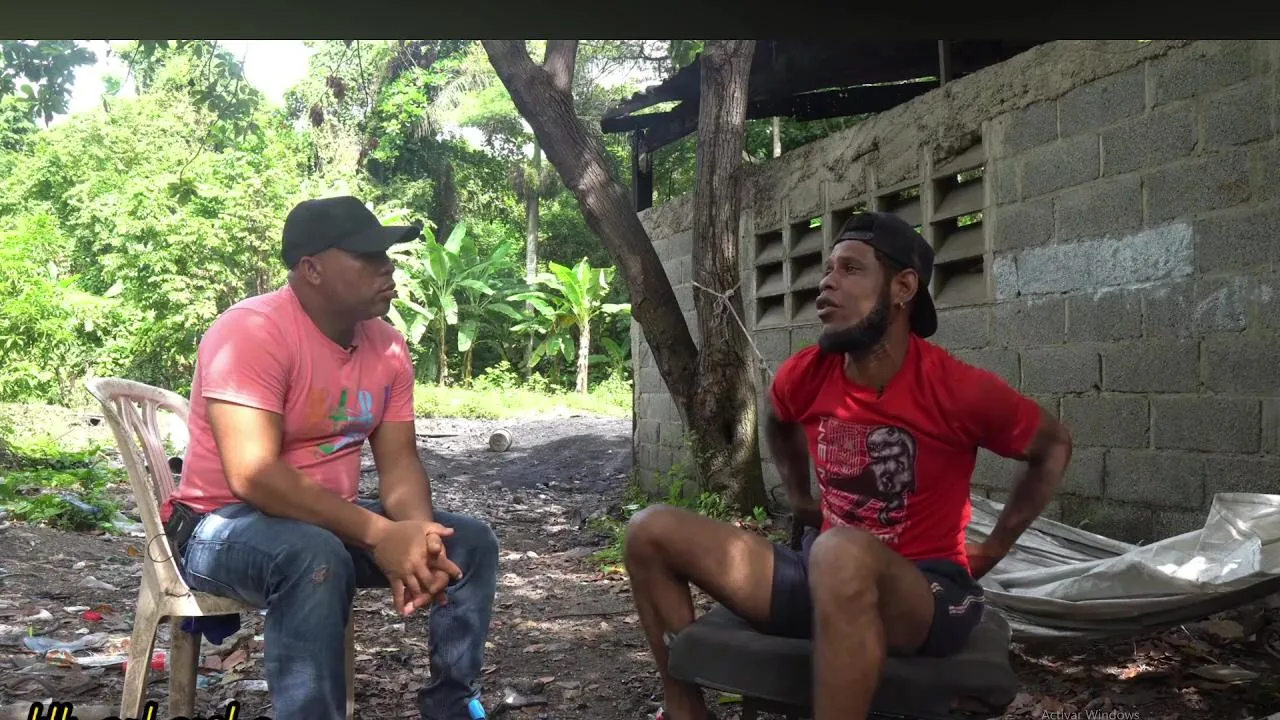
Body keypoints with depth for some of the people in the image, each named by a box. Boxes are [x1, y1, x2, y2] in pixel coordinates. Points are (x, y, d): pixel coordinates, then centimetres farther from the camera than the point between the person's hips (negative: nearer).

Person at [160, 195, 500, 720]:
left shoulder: (387, 346, 1)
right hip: (225, 524, -7)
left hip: (333, 520, 8)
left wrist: (418, 533, -23)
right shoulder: (252, 331, -22)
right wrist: (378, 534, -32)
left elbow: (399, 461, 0)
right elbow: (253, 475, -30)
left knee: (469, 543, -5)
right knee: (316, 557, -38)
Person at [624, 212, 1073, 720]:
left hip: (930, 592, -5)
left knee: (841, 552, -42)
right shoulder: (804, 375, -2)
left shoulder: (959, 390, -16)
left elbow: (1054, 446, 2)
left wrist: (993, 550, 1)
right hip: (829, 576, 6)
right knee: (651, 532, -4)